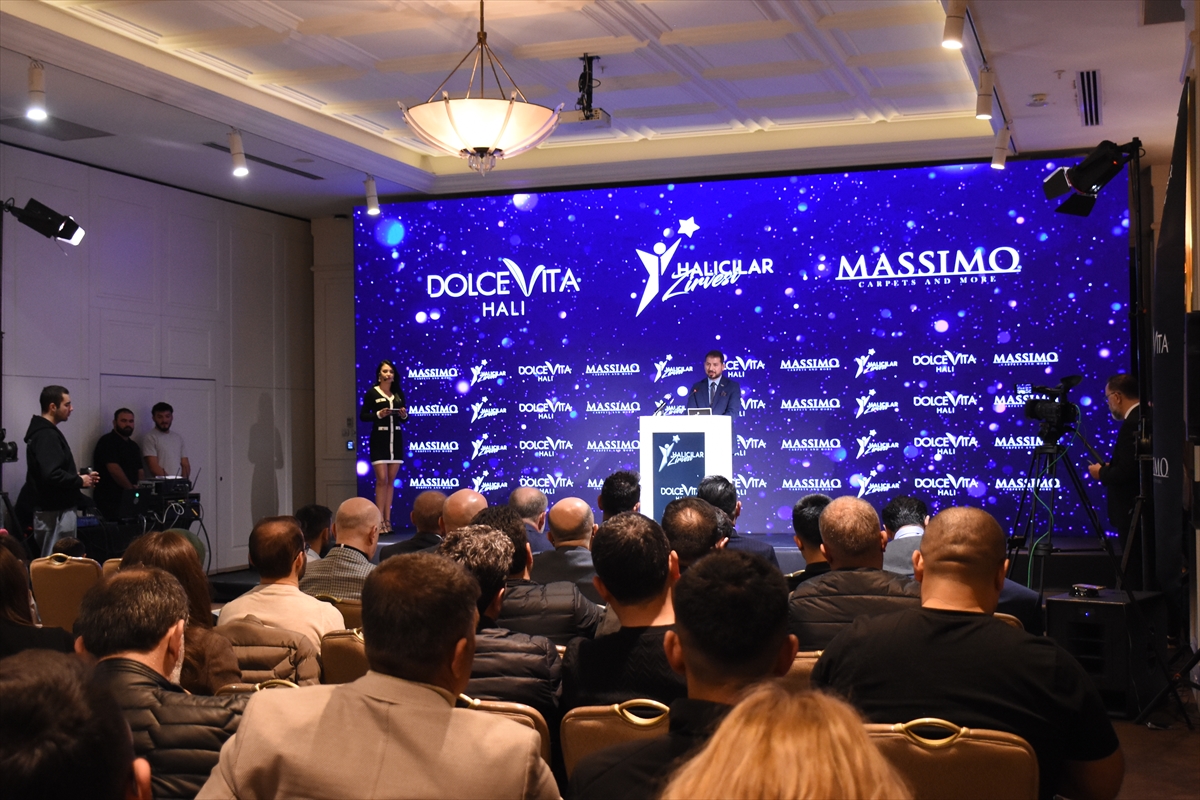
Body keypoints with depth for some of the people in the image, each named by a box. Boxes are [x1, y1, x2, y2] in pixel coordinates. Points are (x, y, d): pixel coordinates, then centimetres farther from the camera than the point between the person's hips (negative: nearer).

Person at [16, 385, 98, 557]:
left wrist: (78, 477, 10)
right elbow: (52, 475, -28)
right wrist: (80, 481, -14)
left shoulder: (43, 431, 16)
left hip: (54, 508, 11)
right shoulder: (47, 436, -18)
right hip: (55, 511, -11)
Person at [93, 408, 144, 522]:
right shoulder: (107, 441, -6)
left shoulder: (134, 446, 19)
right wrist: (132, 489, -14)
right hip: (109, 500, -7)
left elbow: (140, 472, 16)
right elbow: (114, 469, -16)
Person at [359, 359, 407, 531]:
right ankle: (380, 520, -5)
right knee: (382, 479, -9)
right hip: (379, 439, -5)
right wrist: (378, 414, -18)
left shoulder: (399, 393, 10)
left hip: (396, 439, 5)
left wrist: (404, 415, -7)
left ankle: (387, 519, 10)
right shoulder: (372, 393, -3)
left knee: (391, 480, 6)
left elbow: (404, 418, 14)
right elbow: (363, 416, -4)